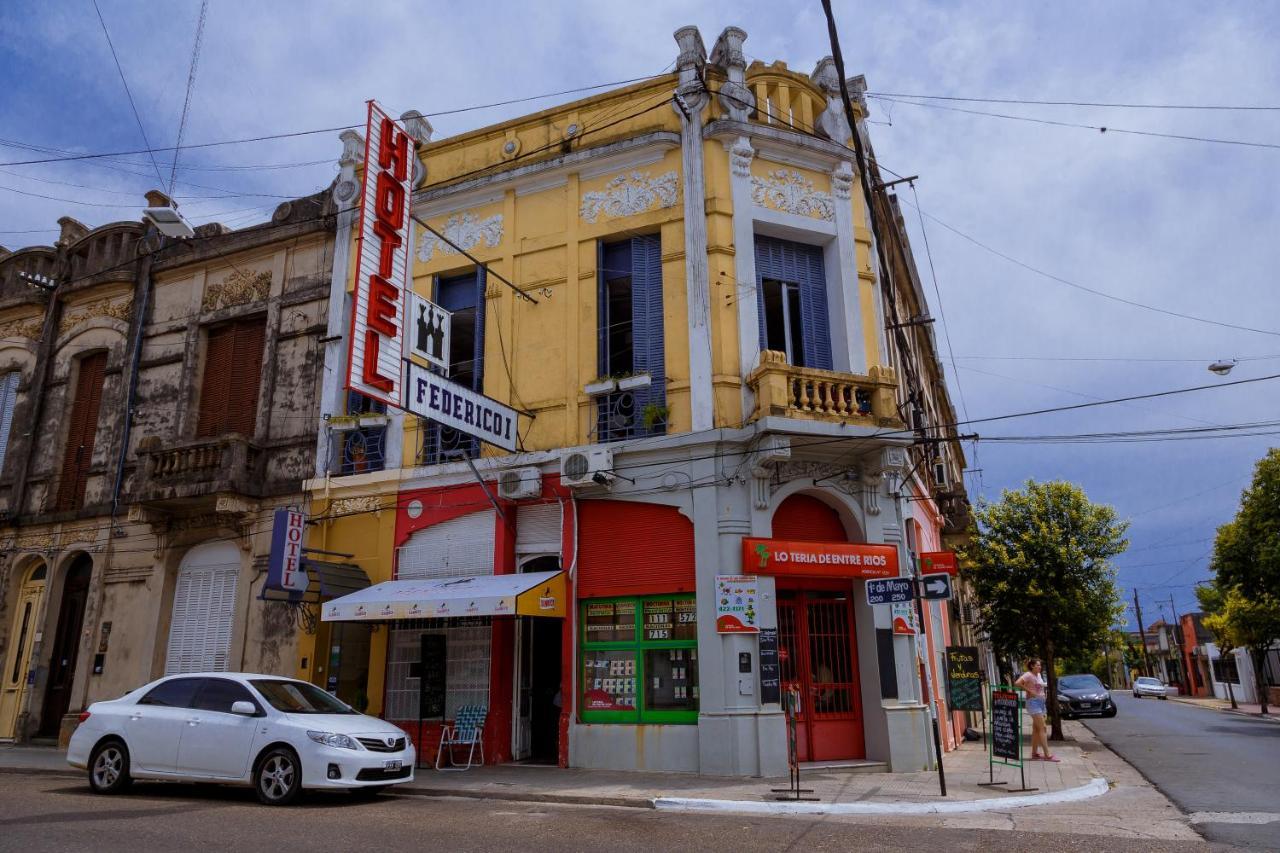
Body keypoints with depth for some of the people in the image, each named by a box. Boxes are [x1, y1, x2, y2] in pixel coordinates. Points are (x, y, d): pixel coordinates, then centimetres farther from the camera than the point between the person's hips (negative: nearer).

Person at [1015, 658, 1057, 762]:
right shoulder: (1028, 675, -13)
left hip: (1041, 702, 9)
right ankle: (1047, 755, -10)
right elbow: (1017, 683, -25)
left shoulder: (1039, 675, 13)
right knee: (1042, 728, -10)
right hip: (1033, 702, -9)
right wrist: (1028, 690, -20)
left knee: (1036, 729, 10)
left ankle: (1034, 754, 15)